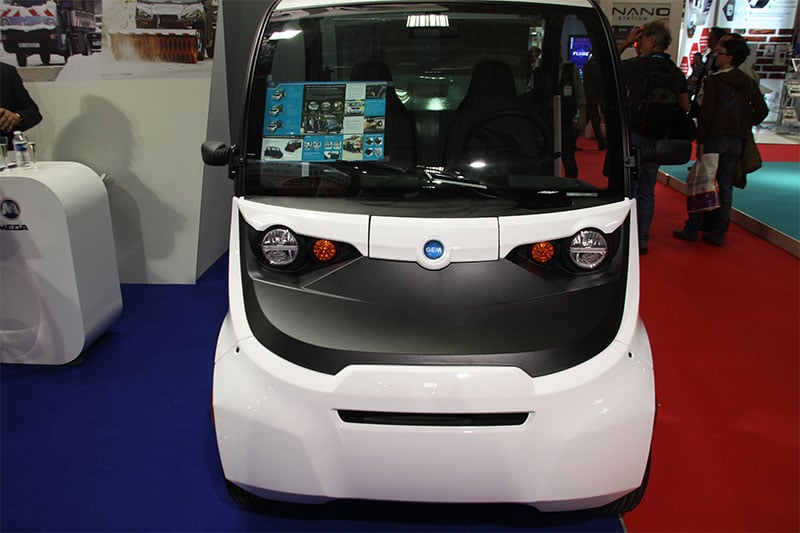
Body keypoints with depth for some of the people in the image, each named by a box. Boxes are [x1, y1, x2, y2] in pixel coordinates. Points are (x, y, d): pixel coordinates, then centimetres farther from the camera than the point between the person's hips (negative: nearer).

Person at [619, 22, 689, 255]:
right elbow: (684, 106, 8)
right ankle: (642, 240, 18)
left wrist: (626, 43, 5)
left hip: (635, 133, -5)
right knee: (647, 190, 13)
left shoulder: (635, 65, -10)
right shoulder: (675, 71, 6)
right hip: (658, 138, 6)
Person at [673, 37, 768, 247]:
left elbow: (706, 112, -11)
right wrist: (745, 127, 19)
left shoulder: (715, 80, -7)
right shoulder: (749, 82, 8)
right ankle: (718, 234, 12)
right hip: (736, 141, 5)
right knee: (726, 187, 9)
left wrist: (700, 140, -9)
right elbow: (762, 110, 7)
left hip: (714, 137, -5)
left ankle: (692, 230, 4)